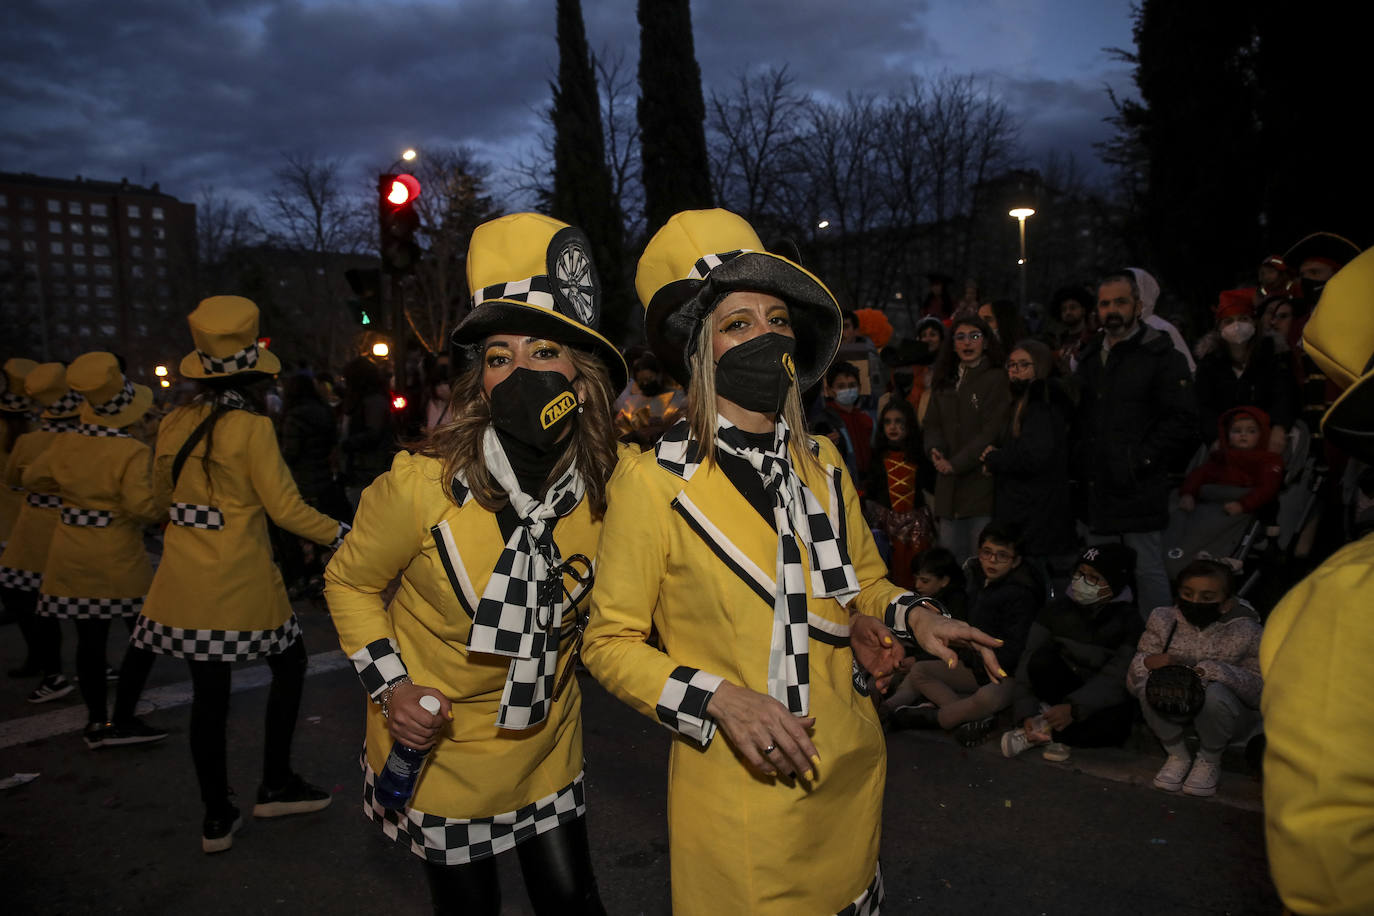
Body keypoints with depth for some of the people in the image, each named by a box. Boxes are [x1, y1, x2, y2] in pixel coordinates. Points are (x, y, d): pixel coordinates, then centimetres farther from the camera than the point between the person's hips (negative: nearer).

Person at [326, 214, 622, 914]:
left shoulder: (609, 485, -17)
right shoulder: (420, 485, -26)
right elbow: (350, 581, -8)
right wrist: (388, 684, -17)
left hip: (547, 742, 3)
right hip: (437, 744, -2)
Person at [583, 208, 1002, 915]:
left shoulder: (822, 465, 2)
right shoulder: (650, 483, -15)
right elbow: (610, 642, -9)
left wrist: (912, 616, -6)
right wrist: (720, 699, -22)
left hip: (851, 773, 5)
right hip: (736, 790, -5)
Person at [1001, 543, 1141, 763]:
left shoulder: (1128, 620, -9)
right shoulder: (1058, 606, -5)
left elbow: (1116, 678, -20)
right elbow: (1029, 660, -11)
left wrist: (1074, 708, -34)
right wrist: (1026, 712, -23)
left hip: (1104, 700, -1)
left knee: (1113, 726, -36)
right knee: (1042, 660, -29)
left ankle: (1046, 730, -18)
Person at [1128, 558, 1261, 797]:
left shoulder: (1244, 631, -14)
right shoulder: (1163, 620, -8)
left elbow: (1258, 688, -24)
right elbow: (1132, 683, -11)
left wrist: (1210, 670, -38)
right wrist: (1146, 663, -34)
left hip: (1226, 716, -2)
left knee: (1215, 693, -34)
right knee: (1149, 685, -28)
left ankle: (1209, 761, -5)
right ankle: (1178, 756, -3)